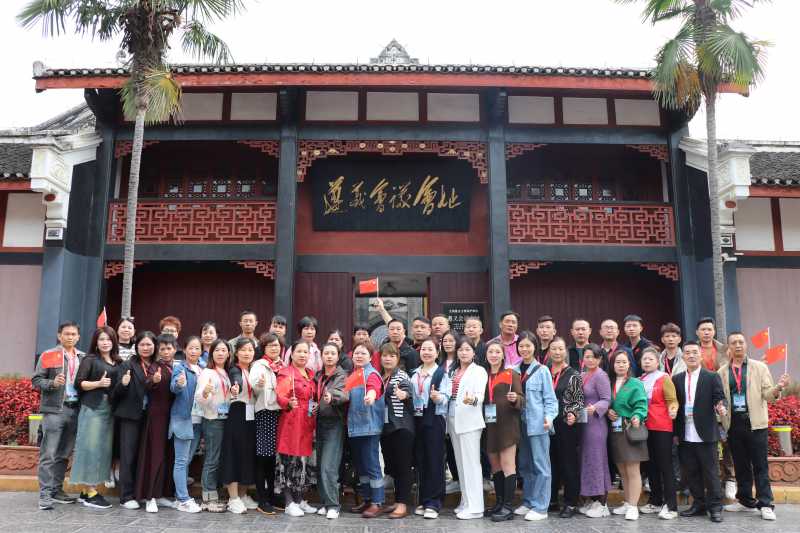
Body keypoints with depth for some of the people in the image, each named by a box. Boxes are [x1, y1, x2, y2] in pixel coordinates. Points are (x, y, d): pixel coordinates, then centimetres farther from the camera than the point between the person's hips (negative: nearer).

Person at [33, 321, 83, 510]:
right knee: (48, 454, -4)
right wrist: (52, 383, -17)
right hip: (54, 409, -4)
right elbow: (36, 380, -1)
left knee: (64, 454, 12)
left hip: (75, 409, 4)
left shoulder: (83, 358, 13)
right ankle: (45, 494, -1)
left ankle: (57, 490, 21)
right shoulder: (48, 356, 2)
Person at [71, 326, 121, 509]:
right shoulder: (90, 360, 0)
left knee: (104, 449, 6)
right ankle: (90, 494, -1)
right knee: (91, 447, -6)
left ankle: (88, 490, 15)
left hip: (110, 409, 6)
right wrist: (99, 383, -17)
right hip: (93, 408, -6)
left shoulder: (118, 362, 15)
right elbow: (79, 383, -5)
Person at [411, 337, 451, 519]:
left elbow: (446, 397, -12)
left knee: (434, 460, -3)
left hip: (434, 419, -5)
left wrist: (437, 397, -32)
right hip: (417, 419, 5)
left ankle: (433, 503, 2)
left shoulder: (442, 372, -4)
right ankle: (423, 501, 18)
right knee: (420, 460, 9)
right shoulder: (414, 373, 13)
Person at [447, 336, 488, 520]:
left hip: (469, 421, -7)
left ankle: (475, 507, -5)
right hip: (454, 420, 7)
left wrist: (472, 399, -35)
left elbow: (480, 395, -15)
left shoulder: (479, 371, -2)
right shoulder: (453, 371, 18)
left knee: (471, 463, -7)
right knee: (461, 463, 11)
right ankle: (465, 502, 19)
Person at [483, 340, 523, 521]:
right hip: (489, 425, 6)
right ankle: (499, 502, 20)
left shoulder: (512, 374, -2)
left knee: (507, 465, -5)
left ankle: (508, 507, -2)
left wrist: (515, 399, -25)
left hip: (507, 424, -5)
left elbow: (521, 399, -6)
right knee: (495, 466, 11)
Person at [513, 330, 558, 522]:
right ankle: (528, 502, 24)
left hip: (538, 423, -5)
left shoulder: (542, 370, -3)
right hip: (521, 423, 5)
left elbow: (550, 399, -4)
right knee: (525, 465, 13)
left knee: (540, 465, -1)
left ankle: (540, 507, 5)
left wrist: (549, 417, -17)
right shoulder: (515, 370, 9)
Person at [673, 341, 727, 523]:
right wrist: (675, 432, 5)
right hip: (685, 436, 4)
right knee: (691, 472, 10)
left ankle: (715, 507, 13)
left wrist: (721, 407, -28)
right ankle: (699, 505, 22)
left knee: (710, 472, 2)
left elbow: (720, 398, -4)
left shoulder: (712, 377, 0)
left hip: (706, 434, -3)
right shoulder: (676, 379, 9)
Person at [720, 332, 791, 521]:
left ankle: (765, 504, 6)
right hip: (733, 424, 2)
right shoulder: (722, 372, 6)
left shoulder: (760, 367, 3)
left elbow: (767, 394, -3)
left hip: (755, 423, -2)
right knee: (740, 465, 11)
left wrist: (778, 387, -22)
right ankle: (745, 500, 22)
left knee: (760, 465, 0)